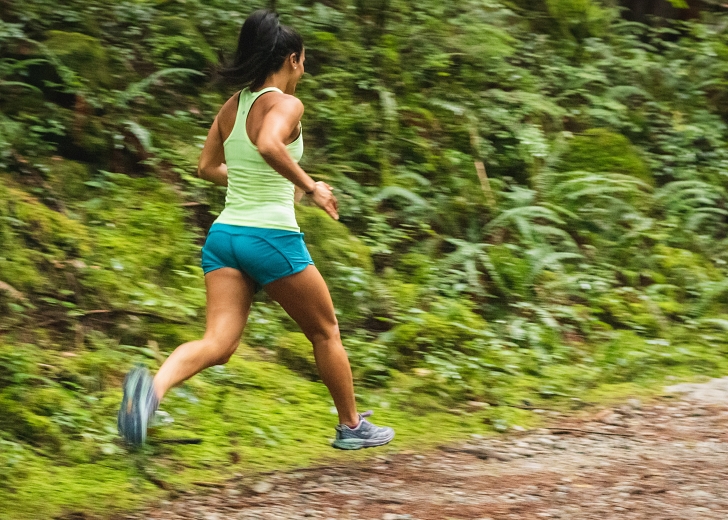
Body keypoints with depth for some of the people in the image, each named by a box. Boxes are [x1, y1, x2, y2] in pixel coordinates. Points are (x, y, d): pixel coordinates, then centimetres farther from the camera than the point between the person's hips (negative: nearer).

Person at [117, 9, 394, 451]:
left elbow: (208, 168, 23)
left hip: (225, 234, 6)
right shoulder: (286, 105, -10)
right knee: (325, 332, 16)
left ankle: (153, 387, -35)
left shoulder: (232, 107, 11)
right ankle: (352, 427, 29)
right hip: (272, 236, -6)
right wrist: (310, 187, -20)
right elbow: (269, 145, -31)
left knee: (218, 344, -6)